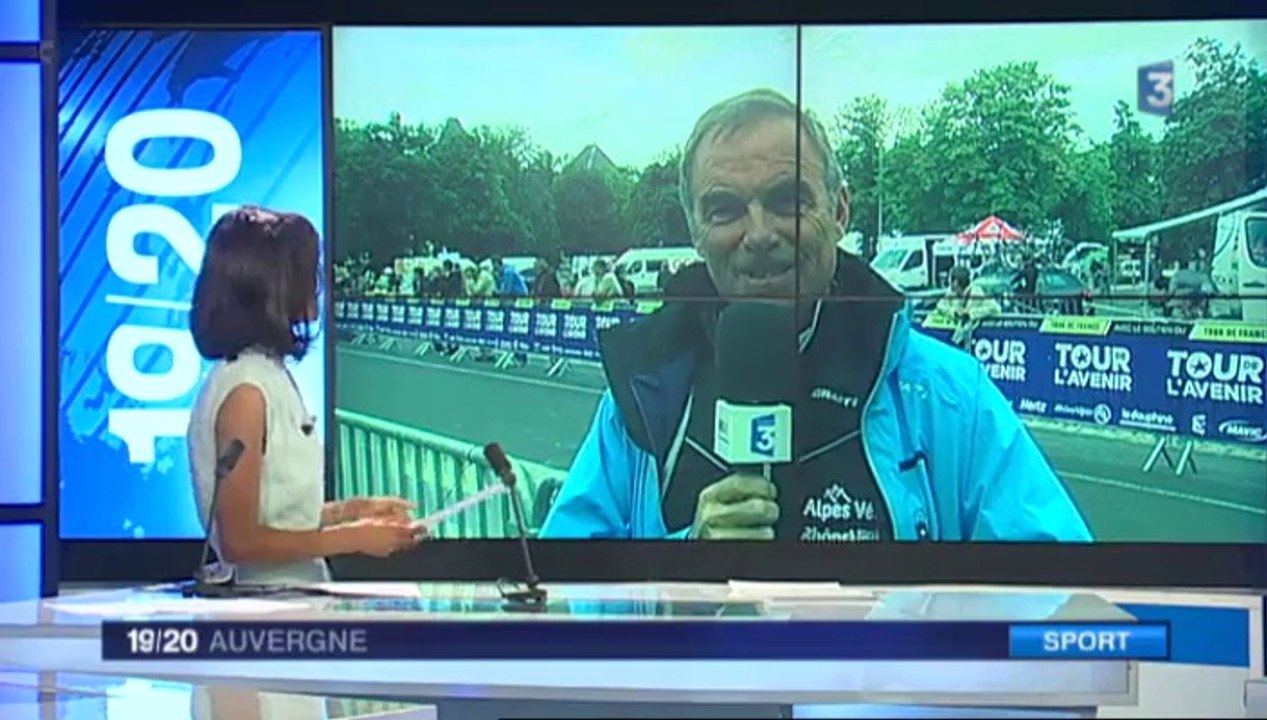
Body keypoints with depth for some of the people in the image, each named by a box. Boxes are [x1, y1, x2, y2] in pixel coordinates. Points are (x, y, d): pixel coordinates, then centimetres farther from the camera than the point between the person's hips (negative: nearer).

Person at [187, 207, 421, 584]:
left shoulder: (271, 374, 12)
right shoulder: (245, 390, -14)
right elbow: (240, 540, -16)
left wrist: (354, 510, 10)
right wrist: (354, 538, -11)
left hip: (297, 594, 8)